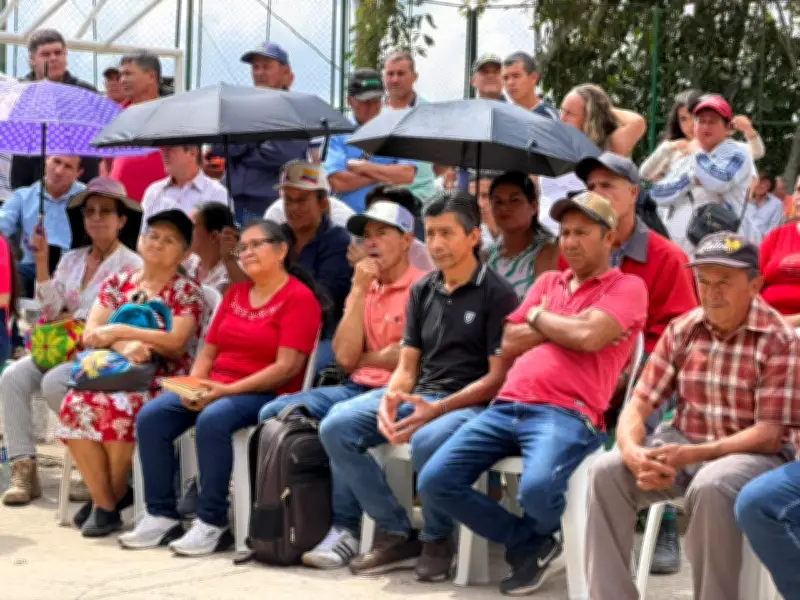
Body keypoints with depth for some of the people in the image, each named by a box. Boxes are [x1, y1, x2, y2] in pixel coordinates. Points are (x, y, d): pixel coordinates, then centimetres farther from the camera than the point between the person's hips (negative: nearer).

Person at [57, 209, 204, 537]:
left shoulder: (187, 291, 3)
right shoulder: (117, 282, 15)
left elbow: (175, 342, -13)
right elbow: (91, 332, 2)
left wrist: (119, 331, -14)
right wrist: (123, 345, -19)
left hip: (162, 381, -4)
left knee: (119, 408, -36)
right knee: (77, 404, -30)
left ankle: (109, 500, -16)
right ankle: (104, 502, -21)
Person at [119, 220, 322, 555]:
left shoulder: (299, 297, -5)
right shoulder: (235, 294, 18)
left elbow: (286, 367, -15)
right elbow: (208, 352, 17)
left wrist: (229, 389, -20)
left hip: (266, 395, -7)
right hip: (214, 389, 7)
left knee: (212, 421, -36)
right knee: (150, 417, -15)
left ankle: (212, 524, -26)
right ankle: (161, 516, -10)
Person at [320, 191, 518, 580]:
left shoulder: (497, 294, -3)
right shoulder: (422, 291, 15)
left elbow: (498, 376, -10)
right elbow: (407, 366, 14)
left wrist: (438, 408, -22)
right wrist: (391, 398, -12)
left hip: (472, 402, -6)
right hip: (418, 396, 6)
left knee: (427, 442, -39)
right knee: (335, 427, -16)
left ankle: (438, 539, -10)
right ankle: (396, 533, -7)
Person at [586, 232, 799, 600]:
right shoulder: (681, 331, 4)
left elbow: (769, 433, -17)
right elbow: (638, 405, 1)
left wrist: (693, 455, -29)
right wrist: (633, 452, -23)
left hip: (753, 453, -5)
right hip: (683, 443, 5)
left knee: (710, 486, -38)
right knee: (607, 471, -20)